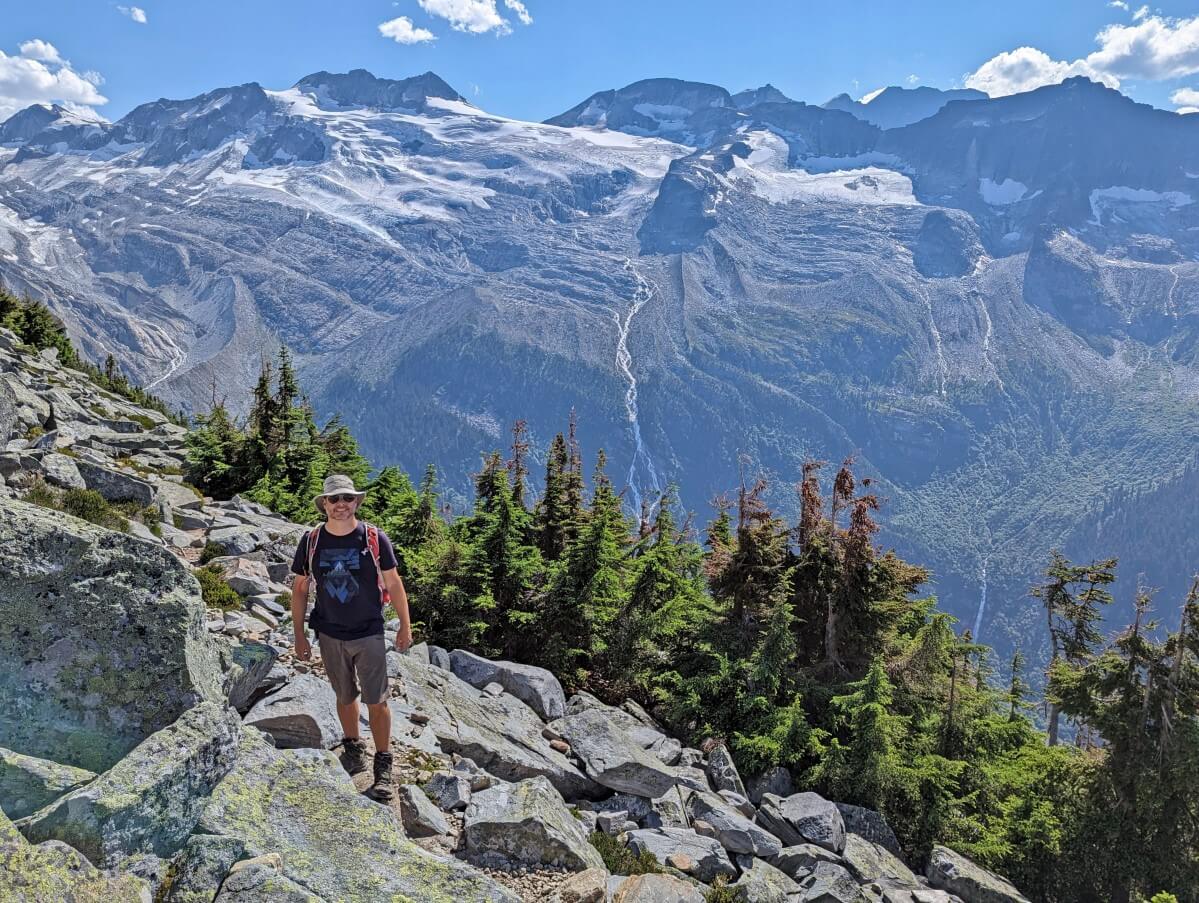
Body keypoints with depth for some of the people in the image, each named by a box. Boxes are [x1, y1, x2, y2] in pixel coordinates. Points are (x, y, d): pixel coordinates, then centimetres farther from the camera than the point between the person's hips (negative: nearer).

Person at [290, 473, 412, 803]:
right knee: (346, 696, 16)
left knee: (377, 701, -2)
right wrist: (299, 635, 4)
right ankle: (353, 747, 38)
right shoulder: (311, 541, -4)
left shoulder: (374, 538, -9)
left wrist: (405, 625, 1)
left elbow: (393, 582, -1)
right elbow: (299, 589, 5)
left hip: (369, 634, -2)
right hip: (330, 636, 2)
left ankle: (383, 766, 10)